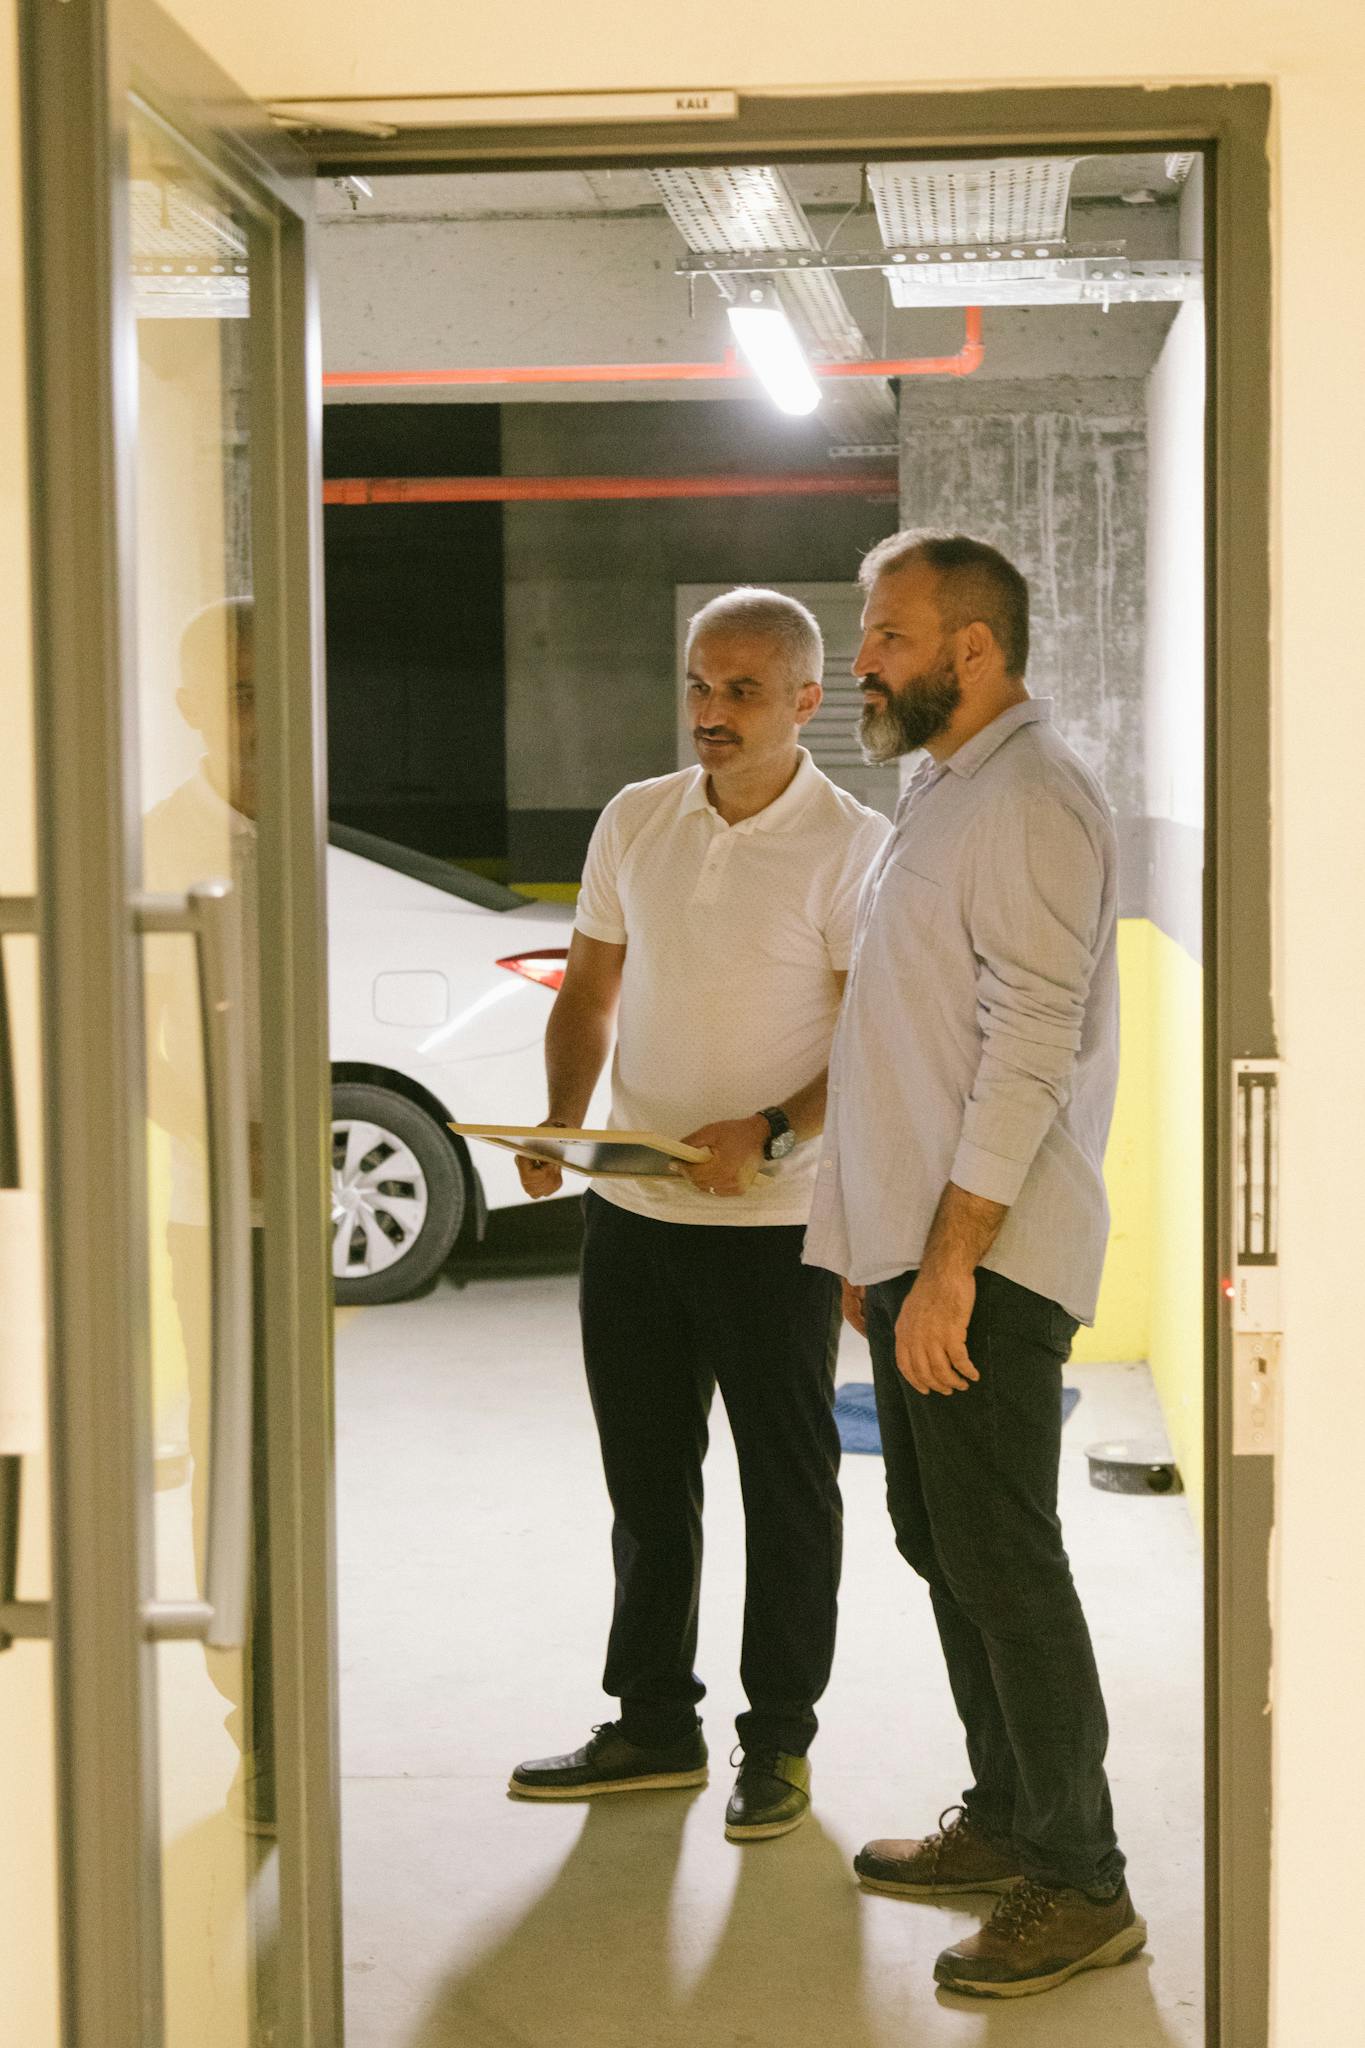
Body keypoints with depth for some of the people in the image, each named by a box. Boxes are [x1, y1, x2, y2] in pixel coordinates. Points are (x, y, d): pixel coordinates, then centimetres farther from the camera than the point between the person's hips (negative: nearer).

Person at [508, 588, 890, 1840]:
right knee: (646, 1479, 14)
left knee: (787, 1488, 6)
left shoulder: (854, 846, -8)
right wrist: (562, 1124, -3)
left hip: (776, 1225, -5)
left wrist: (769, 1134, -25)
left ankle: (779, 1740, 20)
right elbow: (588, 994, 13)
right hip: (631, 1210, 5)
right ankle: (654, 1724, 28)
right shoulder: (636, 821, 7)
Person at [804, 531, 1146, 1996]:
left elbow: (1032, 1049, -21)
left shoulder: (1031, 801, -15)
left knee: (999, 1559, -6)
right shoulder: (942, 794, 17)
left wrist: (950, 1266, -24)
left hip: (986, 1260, -10)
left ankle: (1081, 1886, 3)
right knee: (941, 1543, 15)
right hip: (914, 1244, 10)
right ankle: (1005, 1820, 28)